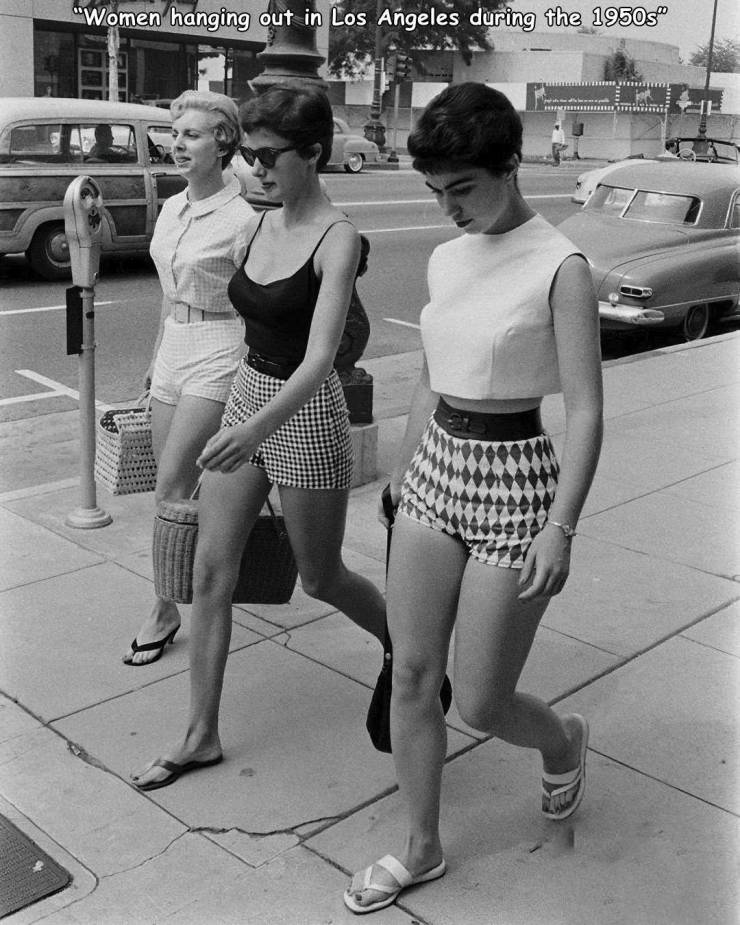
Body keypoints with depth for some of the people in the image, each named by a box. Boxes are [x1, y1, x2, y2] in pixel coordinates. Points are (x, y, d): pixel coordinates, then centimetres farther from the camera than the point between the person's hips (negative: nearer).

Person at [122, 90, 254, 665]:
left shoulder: (240, 219, -12)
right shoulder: (171, 210, 11)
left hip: (217, 353, -8)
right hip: (173, 350, 8)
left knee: (172, 486, -9)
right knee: (183, 486, 9)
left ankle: (165, 610, 3)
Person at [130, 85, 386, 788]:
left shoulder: (337, 239, -17)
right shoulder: (258, 226, 5)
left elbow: (319, 356, -28)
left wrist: (259, 426, -43)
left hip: (305, 413, -7)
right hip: (246, 398, 7)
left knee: (321, 579, 11)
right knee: (210, 570, 5)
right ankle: (201, 734, 18)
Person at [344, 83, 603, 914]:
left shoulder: (560, 267, -13)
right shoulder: (445, 259, 7)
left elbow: (585, 411, -15)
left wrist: (559, 528, -21)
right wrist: (404, 470, 22)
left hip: (513, 484, -6)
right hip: (436, 473, 6)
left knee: (480, 702, 4)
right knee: (410, 676, 9)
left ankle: (563, 739, 40)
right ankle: (421, 847, 29)